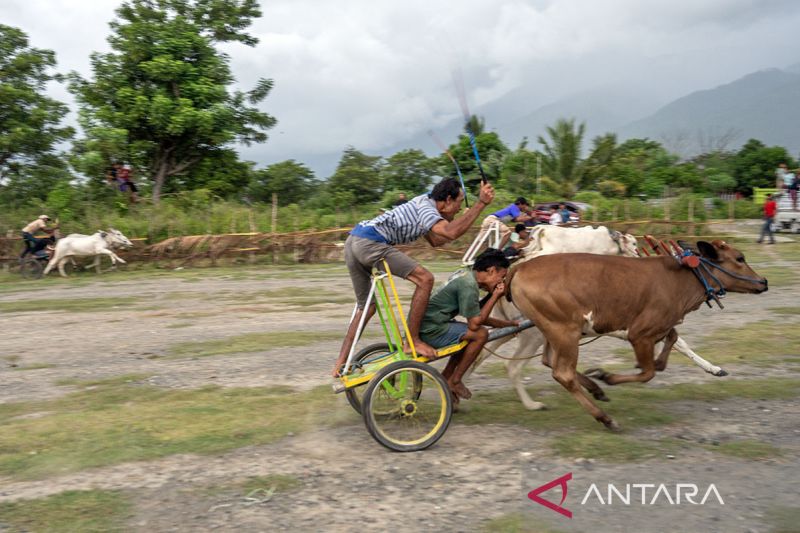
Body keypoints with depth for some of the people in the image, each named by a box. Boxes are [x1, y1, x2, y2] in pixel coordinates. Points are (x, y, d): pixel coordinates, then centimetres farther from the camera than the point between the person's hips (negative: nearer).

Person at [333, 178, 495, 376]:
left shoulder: (424, 203, 23)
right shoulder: (425, 207, -6)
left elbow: (435, 241, 29)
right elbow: (450, 233, -24)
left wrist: (465, 216, 24)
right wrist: (481, 203, -22)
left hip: (352, 243, 11)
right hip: (370, 243, -11)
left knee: (365, 308, 20)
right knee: (425, 279, -10)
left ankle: (341, 364, 21)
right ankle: (412, 341, -4)